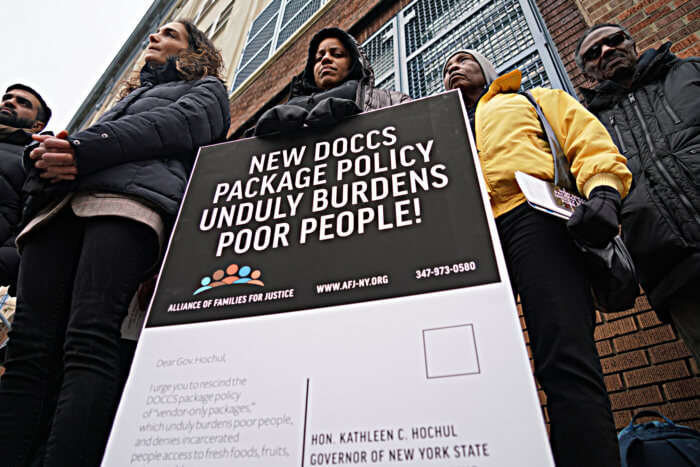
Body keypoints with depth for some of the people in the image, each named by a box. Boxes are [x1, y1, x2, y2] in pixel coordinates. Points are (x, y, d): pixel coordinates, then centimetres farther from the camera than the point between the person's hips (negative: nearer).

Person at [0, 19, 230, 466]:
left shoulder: (205, 87, 25)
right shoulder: (134, 93, 43)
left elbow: (178, 124, 2)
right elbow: (88, 138, 30)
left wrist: (85, 148, -10)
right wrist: (46, 153, 4)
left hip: (130, 196, -6)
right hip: (60, 203, 6)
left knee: (89, 338, -24)